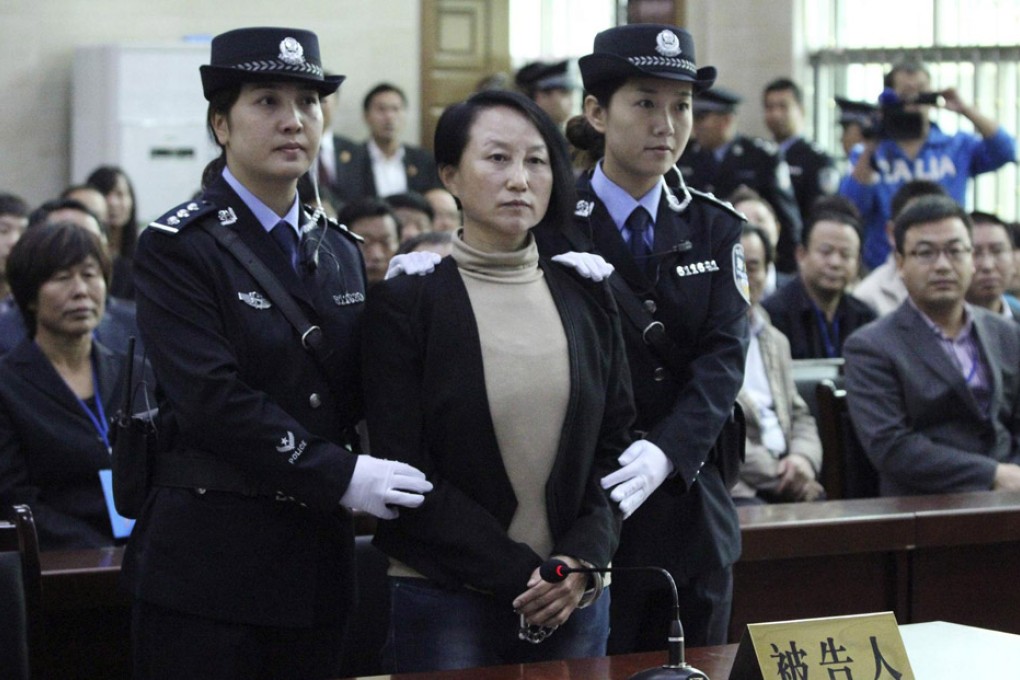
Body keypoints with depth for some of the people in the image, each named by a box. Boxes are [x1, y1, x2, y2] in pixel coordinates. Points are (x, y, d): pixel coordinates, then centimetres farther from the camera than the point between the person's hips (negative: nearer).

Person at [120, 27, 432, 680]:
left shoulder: (339, 250, 14)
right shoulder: (177, 247, -6)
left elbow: (352, 399, 12)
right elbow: (211, 398, -17)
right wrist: (340, 476, -20)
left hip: (318, 553, 6)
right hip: (209, 552, -5)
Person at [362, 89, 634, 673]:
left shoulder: (587, 300, 9)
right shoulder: (406, 301, -3)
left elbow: (616, 443, 9)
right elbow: (406, 472, -8)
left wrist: (583, 560, -7)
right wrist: (520, 573, -12)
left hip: (577, 599, 3)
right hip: (446, 602, -3)